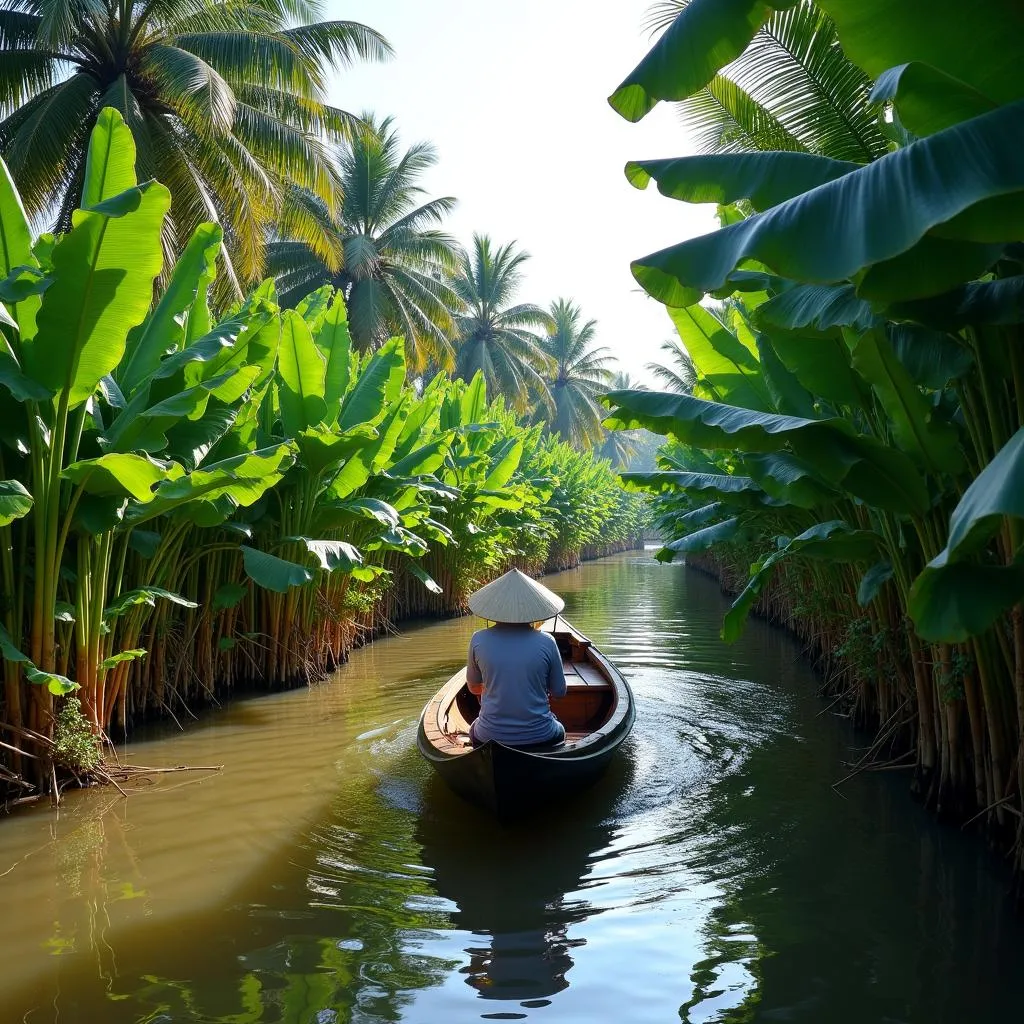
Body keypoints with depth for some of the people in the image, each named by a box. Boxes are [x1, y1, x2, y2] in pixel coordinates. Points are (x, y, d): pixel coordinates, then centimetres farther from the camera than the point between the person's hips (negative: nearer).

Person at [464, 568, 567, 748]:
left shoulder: (479, 640, -10)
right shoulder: (546, 642, -12)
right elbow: (559, 692, 0)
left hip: (489, 737, 0)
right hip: (541, 737, 0)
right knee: (559, 730, 35)